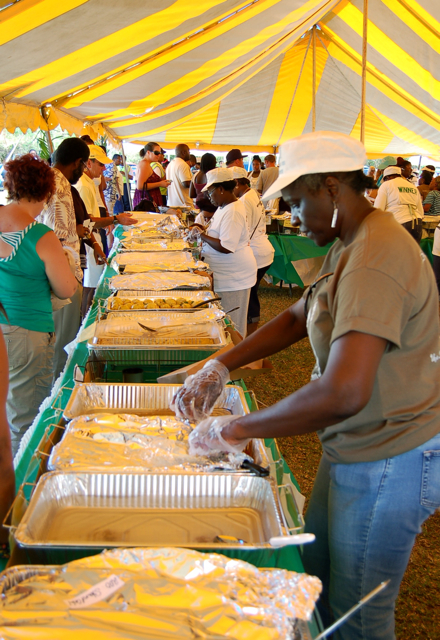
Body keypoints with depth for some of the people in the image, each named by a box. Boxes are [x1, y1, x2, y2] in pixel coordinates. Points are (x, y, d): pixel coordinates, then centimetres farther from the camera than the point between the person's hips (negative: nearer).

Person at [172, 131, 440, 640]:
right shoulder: (348, 244, 6)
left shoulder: (374, 263, -30)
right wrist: (220, 368, 4)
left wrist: (235, 429, -28)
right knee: (316, 573, 23)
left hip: (389, 463, -10)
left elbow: (343, 393, -39)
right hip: (353, 447, 10)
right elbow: (298, 316, 15)